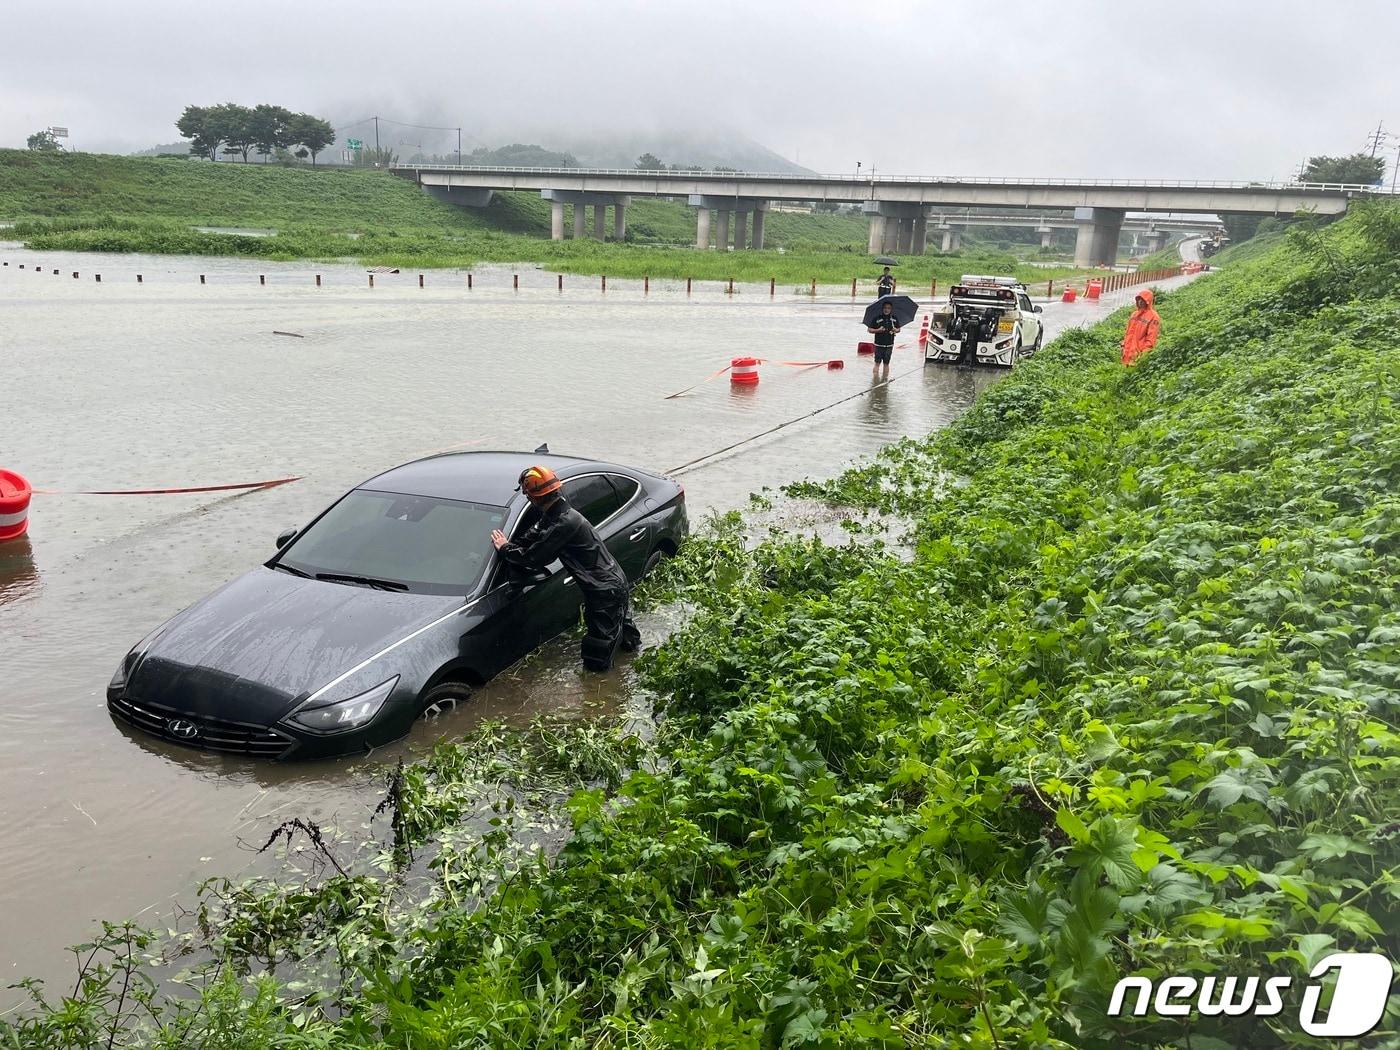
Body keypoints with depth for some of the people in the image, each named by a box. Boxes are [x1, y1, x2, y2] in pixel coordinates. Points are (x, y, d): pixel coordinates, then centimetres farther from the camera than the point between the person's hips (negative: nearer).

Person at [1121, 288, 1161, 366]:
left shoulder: (1153, 316, -7)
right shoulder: (1135, 314, 17)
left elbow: (1151, 337, -12)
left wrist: (1145, 351, -17)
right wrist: (1124, 345, 15)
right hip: (1129, 351, 8)